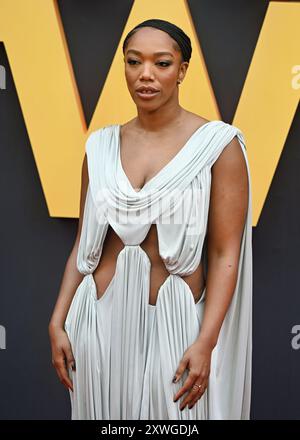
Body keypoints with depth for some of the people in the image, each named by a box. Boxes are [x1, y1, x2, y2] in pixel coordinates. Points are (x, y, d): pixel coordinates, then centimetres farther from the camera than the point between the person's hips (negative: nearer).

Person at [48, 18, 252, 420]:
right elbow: (84, 243, 7)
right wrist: (58, 322, 2)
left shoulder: (217, 144, -9)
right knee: (108, 414, 17)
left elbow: (225, 254, -10)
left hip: (174, 324, -3)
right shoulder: (101, 145, 3)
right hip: (100, 317, 4)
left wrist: (205, 342, -16)